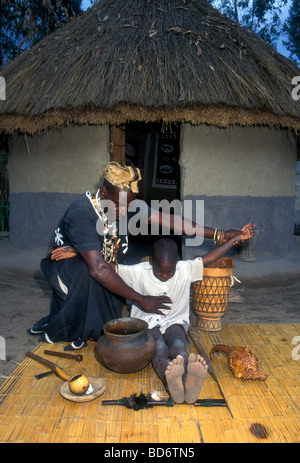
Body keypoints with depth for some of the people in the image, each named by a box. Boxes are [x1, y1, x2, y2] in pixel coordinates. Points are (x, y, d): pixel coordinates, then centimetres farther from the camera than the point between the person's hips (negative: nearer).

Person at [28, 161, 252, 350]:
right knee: (86, 277, -36)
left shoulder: (128, 206, -17)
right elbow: (98, 269, -41)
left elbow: (168, 220, -17)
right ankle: (60, 329, -11)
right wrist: (141, 300, -40)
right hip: (70, 264, -4)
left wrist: (220, 235, -19)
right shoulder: (80, 214, -36)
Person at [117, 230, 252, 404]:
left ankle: (188, 379, -64)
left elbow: (210, 257, -2)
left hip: (174, 321, 2)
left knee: (178, 344, -34)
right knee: (159, 348, -34)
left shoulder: (186, 269, 0)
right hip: (147, 323, -1)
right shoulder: (139, 272, -5)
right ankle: (170, 382, -64)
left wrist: (238, 237, -4)